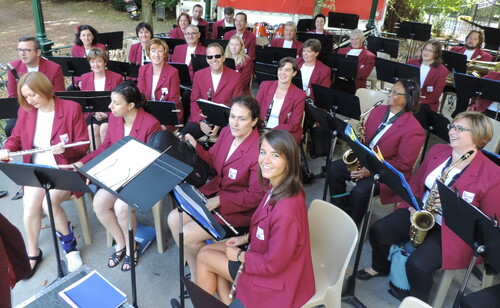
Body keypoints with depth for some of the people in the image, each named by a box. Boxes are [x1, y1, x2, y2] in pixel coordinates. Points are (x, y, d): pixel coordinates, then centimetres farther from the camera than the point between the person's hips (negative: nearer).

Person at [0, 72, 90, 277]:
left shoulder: (71, 108, -8)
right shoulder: (25, 111, 4)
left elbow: (83, 145, -9)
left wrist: (64, 149, -29)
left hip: (65, 169, -4)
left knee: (49, 202, -26)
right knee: (30, 205, -18)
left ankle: (68, 243, 2)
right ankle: (33, 253, 8)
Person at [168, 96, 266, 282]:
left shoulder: (259, 150, -26)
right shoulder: (227, 132, -3)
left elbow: (256, 195, -21)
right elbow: (212, 161, 12)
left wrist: (219, 201, -22)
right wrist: (195, 147, -7)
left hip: (240, 210, -8)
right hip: (216, 191, 8)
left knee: (188, 235, -14)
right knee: (174, 219, 2)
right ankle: (194, 270, 18)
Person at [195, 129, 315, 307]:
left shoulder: (287, 207, -35)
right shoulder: (277, 187, -7)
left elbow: (273, 265, -26)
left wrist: (240, 256, -13)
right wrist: (246, 238, 4)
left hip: (278, 278, -8)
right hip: (267, 256, 8)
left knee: (204, 257, 2)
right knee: (207, 250, 14)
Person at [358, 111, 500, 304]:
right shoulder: (437, 150, 2)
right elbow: (415, 182, 12)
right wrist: (413, 206, -6)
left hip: (451, 230, -5)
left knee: (417, 264, -25)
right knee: (378, 231, -12)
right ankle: (380, 267, 21)